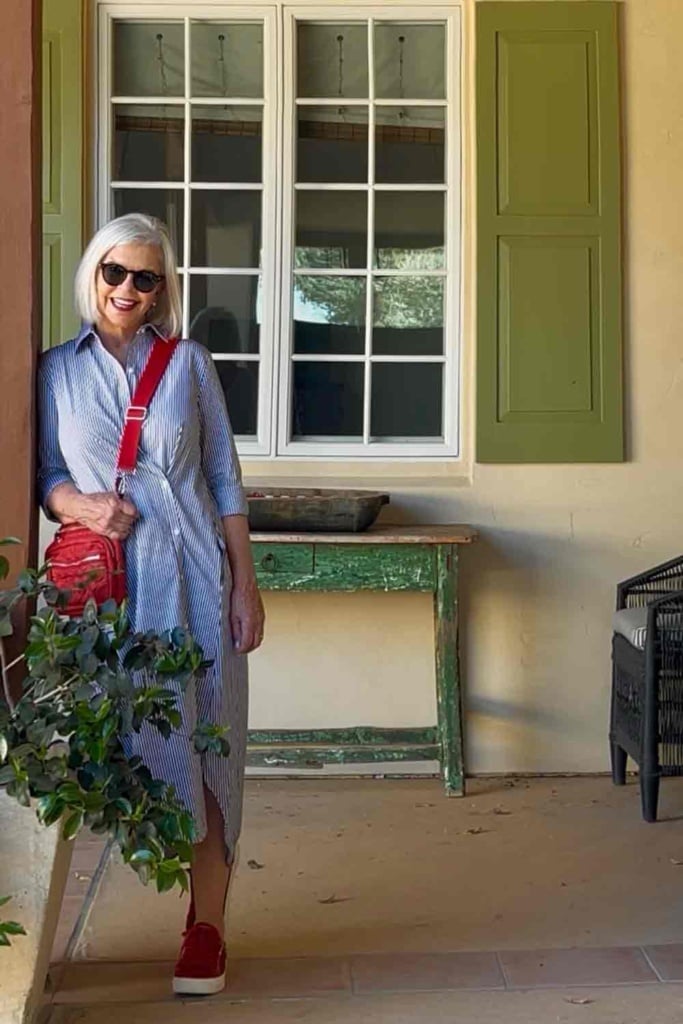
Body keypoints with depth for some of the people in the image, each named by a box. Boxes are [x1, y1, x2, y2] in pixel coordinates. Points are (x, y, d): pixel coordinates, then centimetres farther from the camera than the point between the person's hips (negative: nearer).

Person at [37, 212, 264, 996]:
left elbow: (225, 480, 6)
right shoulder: (56, 371, 8)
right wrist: (80, 505, -12)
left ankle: (206, 924, 13)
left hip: (194, 577, 0)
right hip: (109, 585, 0)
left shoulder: (187, 362, 6)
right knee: (124, 740, 0)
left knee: (206, 745, 2)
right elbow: (46, 474, 11)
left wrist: (245, 585, 1)